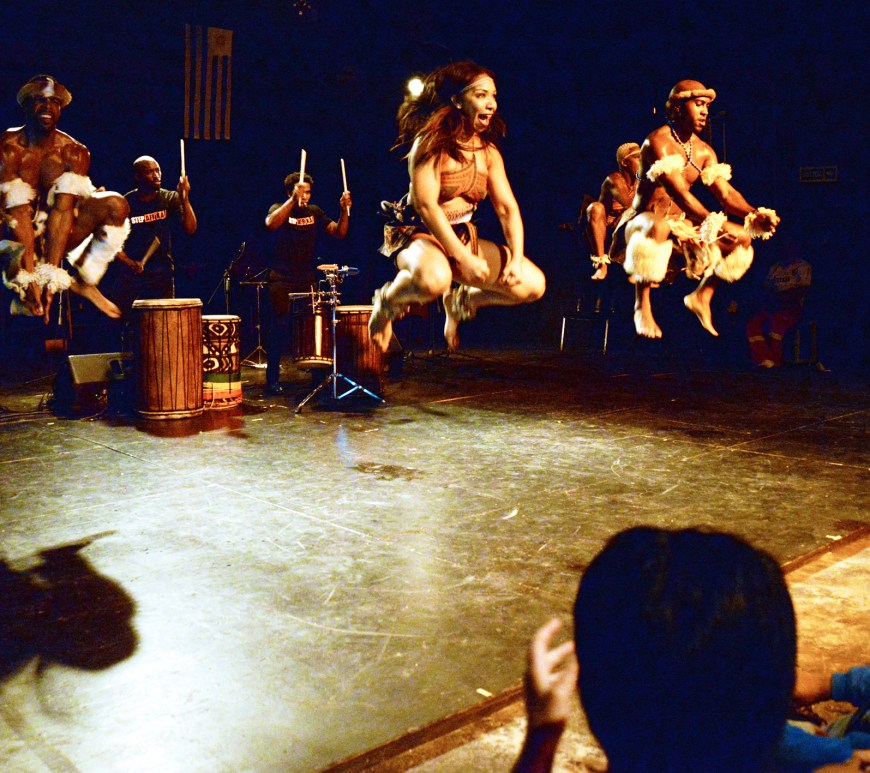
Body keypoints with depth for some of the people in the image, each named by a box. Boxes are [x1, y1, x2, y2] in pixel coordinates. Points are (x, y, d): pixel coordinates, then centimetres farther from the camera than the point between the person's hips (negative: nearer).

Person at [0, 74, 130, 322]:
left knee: (116, 206, -23)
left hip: (61, 233, 3)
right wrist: (31, 275, -33)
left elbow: (63, 210, -20)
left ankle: (84, 282, -14)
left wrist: (50, 277, -32)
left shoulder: (73, 152, -7)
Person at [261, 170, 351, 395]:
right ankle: (272, 380, 2)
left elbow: (339, 232, 6)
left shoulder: (315, 212, 12)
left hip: (307, 278, 4)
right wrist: (293, 200, -31)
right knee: (280, 328, -6)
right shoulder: (279, 208, -1)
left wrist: (344, 211, -10)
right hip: (281, 278, -4)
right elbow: (271, 223, -24)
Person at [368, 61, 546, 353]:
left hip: (464, 236, 7)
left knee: (533, 285, -6)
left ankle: (463, 299, 20)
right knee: (434, 279, -42)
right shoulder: (433, 142, -14)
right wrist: (464, 258, -26)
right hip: (419, 233, -6)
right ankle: (387, 301, -6)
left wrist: (516, 260, -15)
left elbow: (508, 208, 1)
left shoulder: (488, 151, 6)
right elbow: (426, 205, -22)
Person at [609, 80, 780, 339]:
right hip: (643, 222, -8)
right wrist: (713, 224, -40)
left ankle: (702, 296, 4)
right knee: (658, 226, -44)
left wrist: (754, 216, -21)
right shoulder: (658, 142, -17)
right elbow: (679, 193, -29)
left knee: (743, 238, 0)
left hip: (681, 225, 8)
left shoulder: (704, 151, 7)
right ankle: (642, 304, -30)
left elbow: (726, 193, -1)